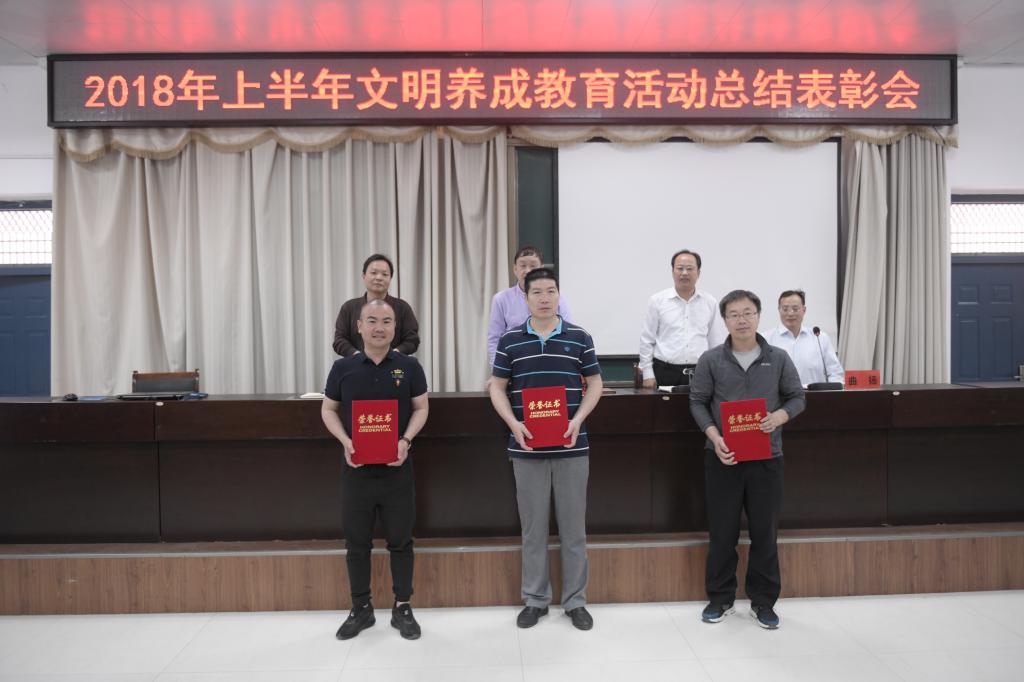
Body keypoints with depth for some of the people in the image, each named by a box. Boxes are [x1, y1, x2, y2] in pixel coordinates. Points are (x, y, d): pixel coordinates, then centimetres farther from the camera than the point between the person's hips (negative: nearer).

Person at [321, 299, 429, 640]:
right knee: (357, 542, 10)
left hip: (397, 469, -1)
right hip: (356, 469, 1)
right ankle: (361, 608, 26)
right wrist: (346, 443, -10)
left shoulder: (409, 367, -1)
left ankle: (402, 607, 23)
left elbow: (421, 408, 5)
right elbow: (328, 410, 8)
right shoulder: (343, 368, 0)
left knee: (400, 540, 8)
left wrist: (406, 440, -12)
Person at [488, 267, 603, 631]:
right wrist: (514, 424, -11)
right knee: (533, 526, 9)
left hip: (572, 447, 0)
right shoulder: (509, 341, 2)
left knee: (574, 526, 8)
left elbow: (594, 384, 5)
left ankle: (575, 601, 21)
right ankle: (535, 599, 23)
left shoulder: (580, 338, 2)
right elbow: (497, 387, 5)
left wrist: (578, 420, -10)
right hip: (527, 448, 0)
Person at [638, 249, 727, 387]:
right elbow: (647, 340, 3)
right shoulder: (657, 301, 2)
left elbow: (716, 342, 11)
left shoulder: (710, 302, 7)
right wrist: (648, 374, -1)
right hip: (664, 372, -1)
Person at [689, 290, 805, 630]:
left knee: (765, 532, 9)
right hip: (722, 457, -1)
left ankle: (763, 601, 25)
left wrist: (780, 416, -14)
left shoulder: (778, 358, 1)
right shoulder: (710, 360, -2)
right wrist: (715, 437, -14)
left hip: (766, 457, 1)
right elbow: (698, 402, 0)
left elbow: (797, 397, 8)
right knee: (722, 532, 8)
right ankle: (720, 598, 25)